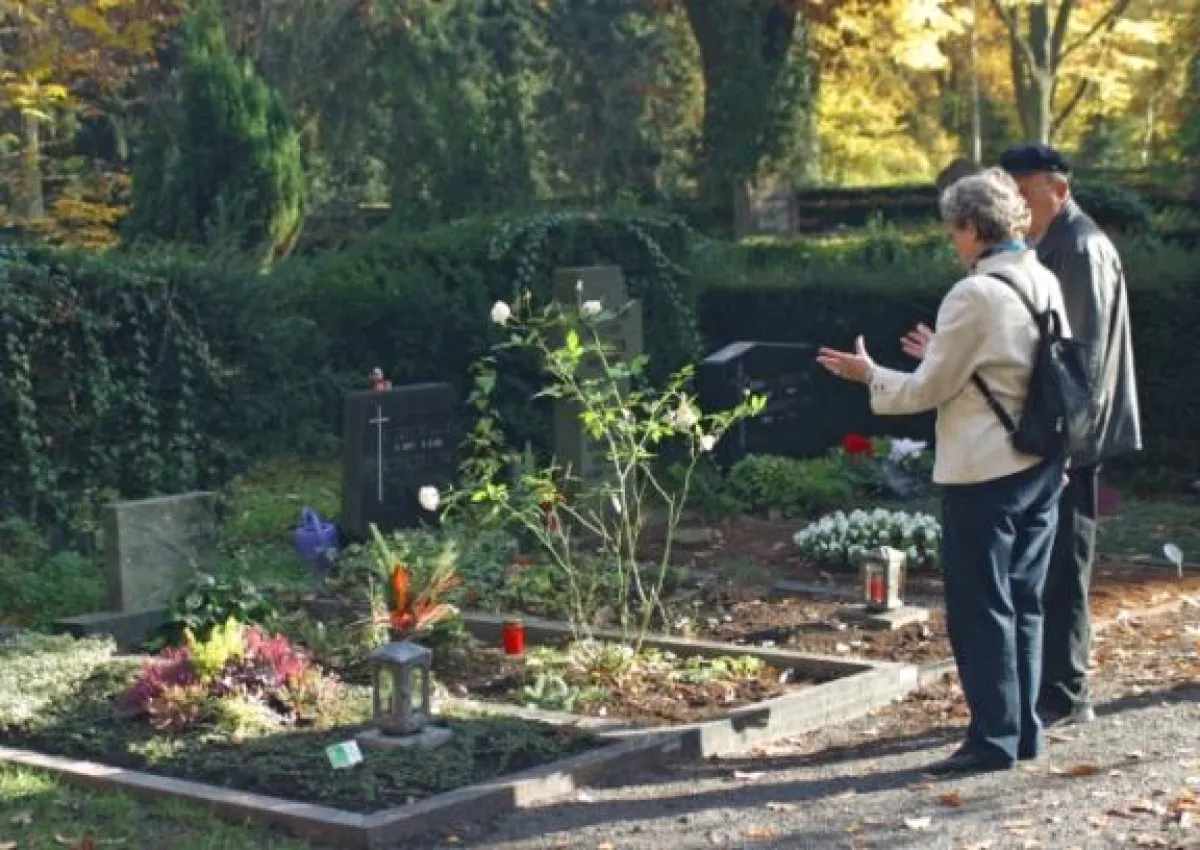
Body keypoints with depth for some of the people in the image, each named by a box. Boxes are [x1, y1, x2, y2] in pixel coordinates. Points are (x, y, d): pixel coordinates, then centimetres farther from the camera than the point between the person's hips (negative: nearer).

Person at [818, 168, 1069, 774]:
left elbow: (929, 391, -11)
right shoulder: (1046, 285, 6)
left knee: (979, 609, 0)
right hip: (1039, 466, 8)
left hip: (984, 473, -8)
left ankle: (994, 738, 3)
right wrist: (944, 358, 23)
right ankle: (1023, 730, 19)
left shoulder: (975, 295, -16)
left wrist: (869, 375, 5)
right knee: (1023, 603, 13)